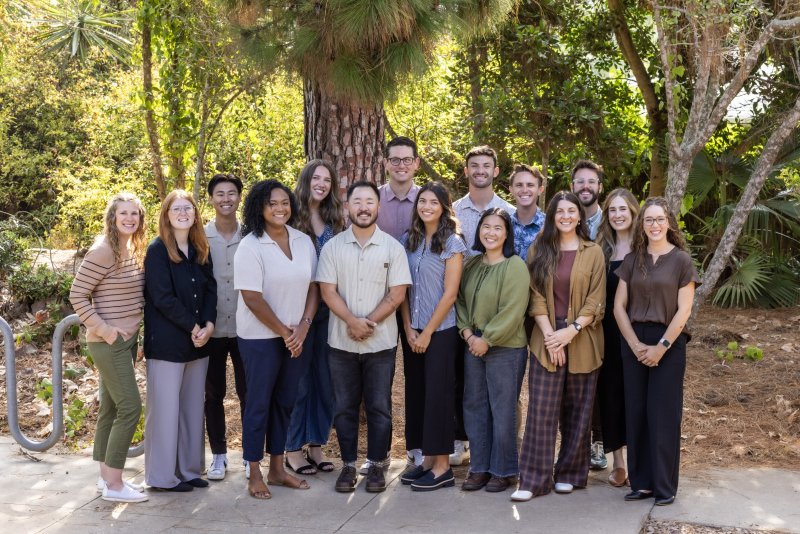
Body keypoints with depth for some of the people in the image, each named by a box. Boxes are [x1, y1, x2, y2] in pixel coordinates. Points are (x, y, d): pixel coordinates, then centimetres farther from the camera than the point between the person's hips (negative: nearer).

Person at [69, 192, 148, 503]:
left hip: (127, 340, 9)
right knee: (130, 407, -10)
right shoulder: (102, 251, -16)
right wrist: (104, 329, -18)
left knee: (111, 407, 13)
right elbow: (77, 296, -15)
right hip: (108, 342, -9)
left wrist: (134, 333, 14)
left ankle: (106, 476, 22)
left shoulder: (134, 250, 10)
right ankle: (113, 484, -1)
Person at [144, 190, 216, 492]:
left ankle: (190, 469, 21)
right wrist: (193, 327, -14)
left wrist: (208, 325, -9)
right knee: (165, 408, -1)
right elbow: (162, 297, -14)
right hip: (166, 342, -6)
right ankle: (162, 476, 9)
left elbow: (211, 289, 7)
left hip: (198, 342, 6)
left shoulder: (201, 251, 11)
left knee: (193, 407, 10)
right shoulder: (157, 250, -7)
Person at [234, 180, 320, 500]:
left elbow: (313, 287, 5)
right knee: (259, 404, 4)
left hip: (297, 337, 5)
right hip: (260, 338, -5)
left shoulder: (303, 242, 4)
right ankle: (255, 475, 15)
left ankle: (277, 469, 25)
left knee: (285, 402, 13)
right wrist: (285, 332, -12)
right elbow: (252, 298, -15)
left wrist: (303, 326, -8)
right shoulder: (250, 247, -12)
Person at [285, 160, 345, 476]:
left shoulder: (335, 220, 9)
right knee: (299, 380, 2)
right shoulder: (291, 217, -5)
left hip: (328, 310, 5)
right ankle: (293, 449, 14)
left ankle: (316, 445, 21)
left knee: (326, 379, 9)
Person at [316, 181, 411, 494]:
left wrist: (368, 323, -14)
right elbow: (328, 291, -4)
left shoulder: (392, 247, 0)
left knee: (379, 407, 5)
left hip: (381, 342, -1)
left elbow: (397, 294, -5)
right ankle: (348, 466, 19)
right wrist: (353, 322, -17)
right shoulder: (333, 247, 2)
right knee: (345, 407, 8)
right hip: (341, 342, 1)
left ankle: (377, 466, 17)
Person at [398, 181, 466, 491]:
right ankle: (427, 458, 19)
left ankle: (442, 467, 5)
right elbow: (404, 289, 7)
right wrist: (408, 329, -3)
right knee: (416, 392, 9)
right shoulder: (411, 241, 8)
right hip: (412, 332, 6)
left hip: (440, 331, -5)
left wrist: (427, 333, -12)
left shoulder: (452, 243, -7)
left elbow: (449, 294, -11)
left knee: (438, 394, -3)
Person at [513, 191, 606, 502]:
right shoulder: (539, 251, 6)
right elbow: (536, 297, 1)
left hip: (582, 340, 0)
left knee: (577, 411, 7)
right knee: (541, 410, -4)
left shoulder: (593, 253, 4)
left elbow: (596, 301, -2)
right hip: (547, 339, 0)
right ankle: (534, 479, 0)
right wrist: (550, 336, -9)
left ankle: (569, 473, 20)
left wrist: (571, 330, -14)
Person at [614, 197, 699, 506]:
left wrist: (661, 347, -13)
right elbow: (619, 306, 4)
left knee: (663, 414, 0)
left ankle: (665, 486, 10)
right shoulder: (632, 260, 7)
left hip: (668, 344, -3)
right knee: (635, 412, 5)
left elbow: (683, 311, -7)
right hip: (634, 343, 3)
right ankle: (641, 482, 14)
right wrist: (635, 344, -8)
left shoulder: (681, 260, -2)